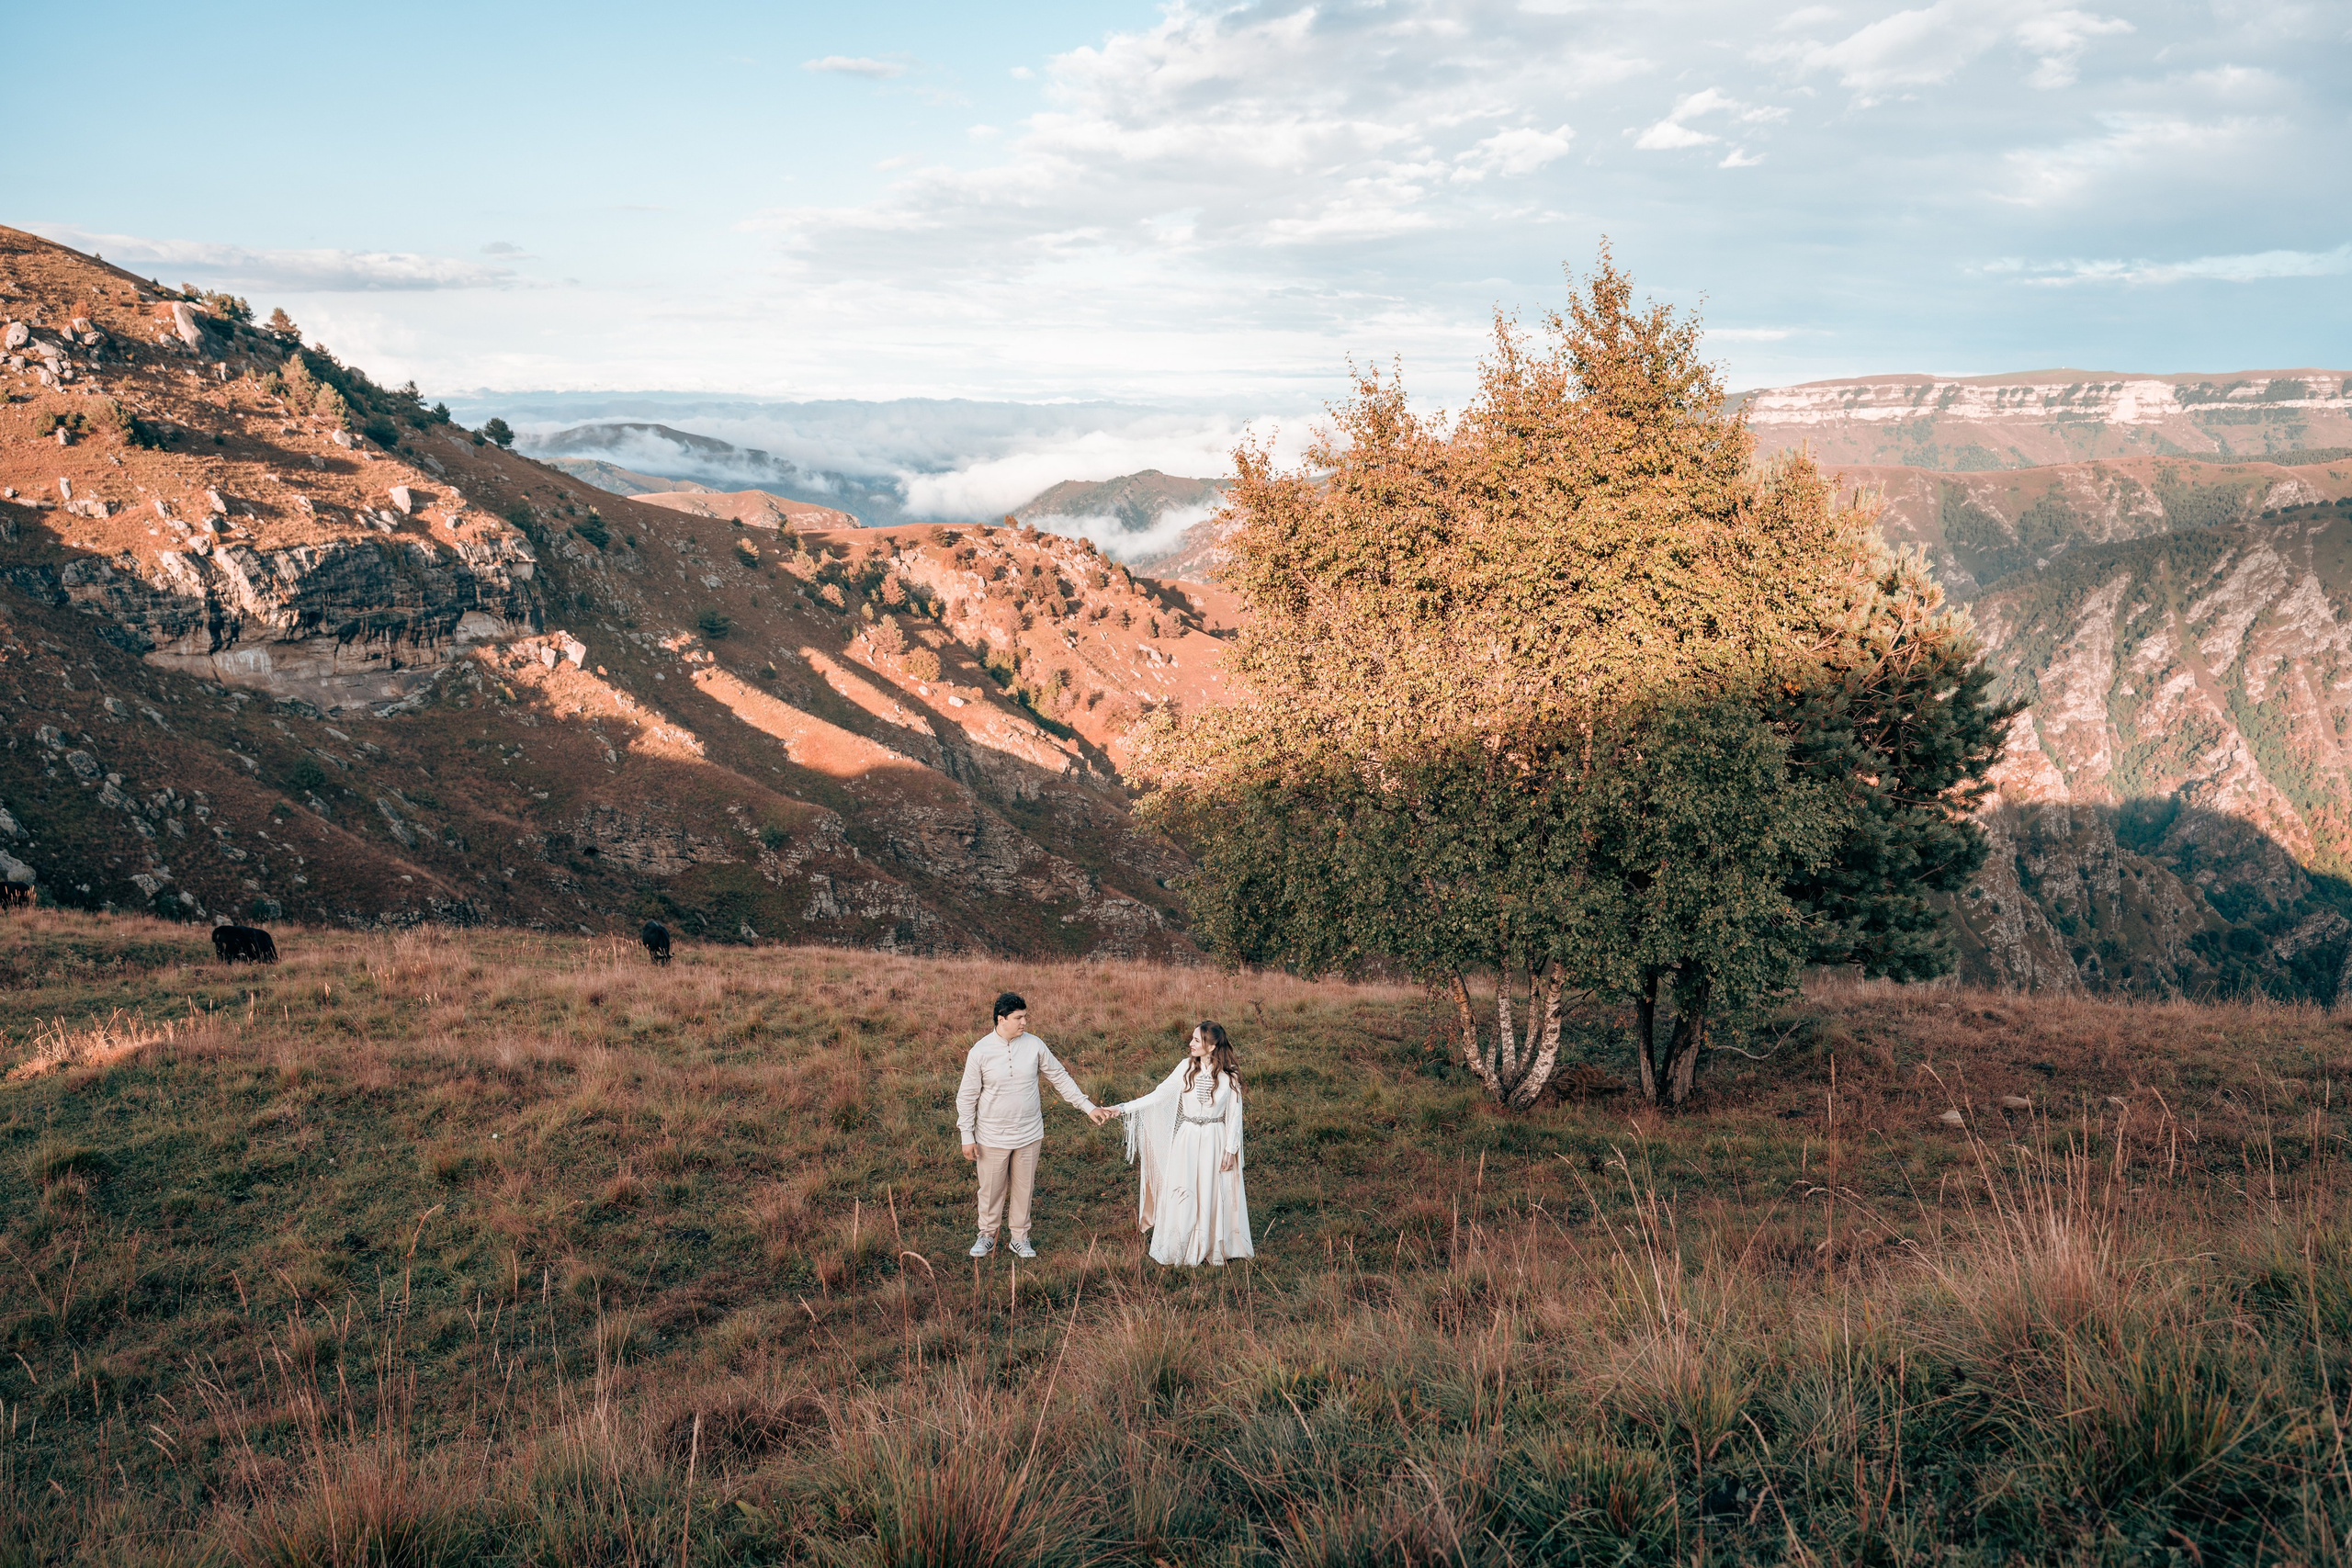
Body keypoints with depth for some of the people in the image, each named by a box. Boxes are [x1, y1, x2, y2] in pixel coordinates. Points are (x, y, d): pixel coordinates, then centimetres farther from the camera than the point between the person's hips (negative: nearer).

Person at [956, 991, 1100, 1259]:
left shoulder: (1034, 1045, -7)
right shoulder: (980, 1051, -14)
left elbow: (1060, 1077, 4)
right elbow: (967, 1096, -6)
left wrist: (1088, 1107, 2)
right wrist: (967, 1136, -5)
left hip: (1029, 1134, 2)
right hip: (992, 1137, -2)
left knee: (1024, 1189, 13)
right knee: (991, 1189, 11)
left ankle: (1020, 1239, 29)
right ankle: (987, 1236, 31)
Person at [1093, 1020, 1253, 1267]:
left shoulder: (1229, 1075, -7)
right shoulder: (1187, 1067, -4)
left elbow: (1234, 1114, -1)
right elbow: (1159, 1095, -3)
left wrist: (1230, 1149, -4)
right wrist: (1121, 1109, -10)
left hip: (1216, 1141, -1)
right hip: (1187, 1139, 1)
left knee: (1214, 1195, 4)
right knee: (1183, 1194, 3)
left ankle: (1215, 1250, 19)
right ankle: (1184, 1249, 17)